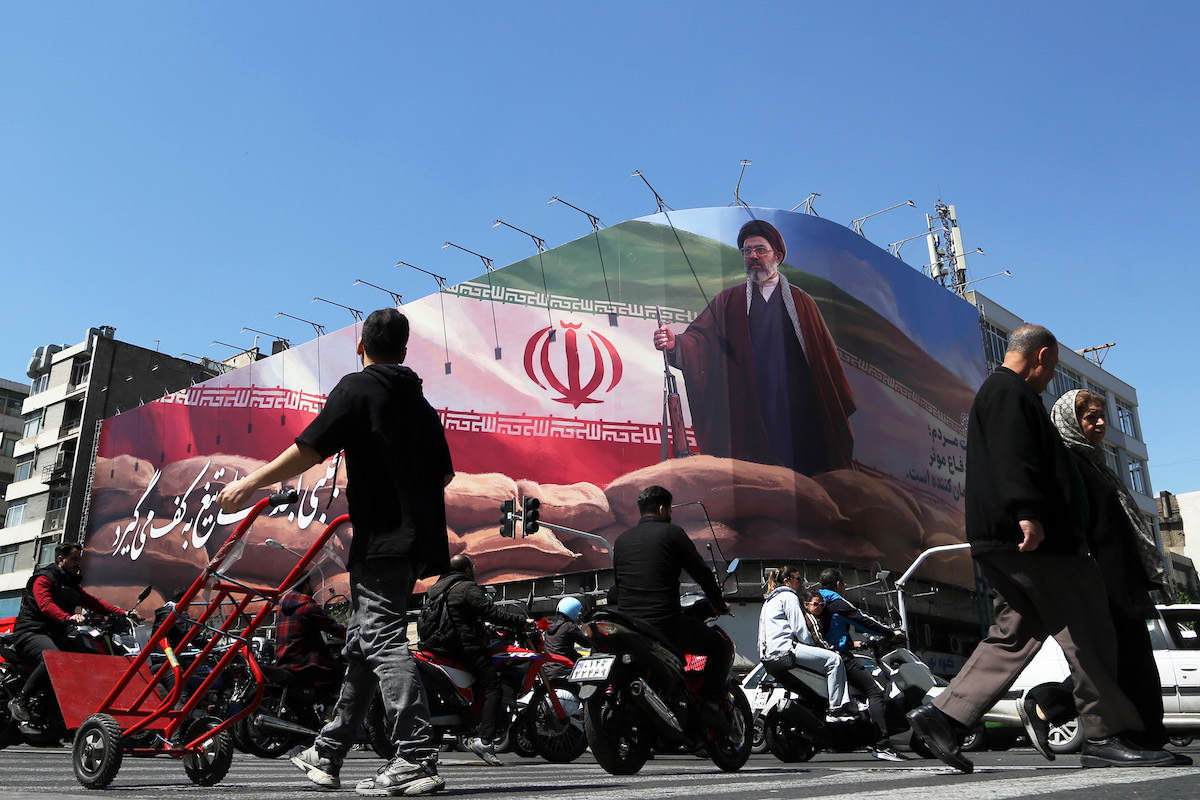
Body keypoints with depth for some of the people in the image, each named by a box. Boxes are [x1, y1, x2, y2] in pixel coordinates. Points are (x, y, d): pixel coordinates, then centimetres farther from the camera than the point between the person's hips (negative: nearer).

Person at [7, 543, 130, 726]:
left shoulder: (73, 582, 21)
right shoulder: (44, 578, -5)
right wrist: (69, 617, -43)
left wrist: (122, 613, 0)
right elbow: (45, 604, -24)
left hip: (56, 634, 8)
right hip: (31, 632, -8)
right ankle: (19, 701, -23)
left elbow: (93, 602, 15)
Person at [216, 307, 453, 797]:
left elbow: (309, 450, -10)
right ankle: (327, 756, 25)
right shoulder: (420, 403, 19)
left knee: (383, 640, -11)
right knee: (362, 644, 14)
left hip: (382, 536, -8)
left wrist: (249, 484, -2)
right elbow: (445, 473, 21)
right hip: (415, 538, 8)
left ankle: (418, 759, -16)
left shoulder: (356, 388, -2)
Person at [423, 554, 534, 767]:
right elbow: (491, 611, -16)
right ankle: (484, 738, -25)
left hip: (443, 646, 9)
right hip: (467, 646, -9)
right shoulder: (467, 588, -8)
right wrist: (522, 621, -10)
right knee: (493, 689, -12)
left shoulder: (434, 589, 18)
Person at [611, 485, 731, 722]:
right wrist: (720, 605, 16)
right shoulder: (671, 532, -1)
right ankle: (711, 706, -1)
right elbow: (701, 572, 0)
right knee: (719, 647, 14)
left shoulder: (621, 540, 14)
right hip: (666, 625, -5)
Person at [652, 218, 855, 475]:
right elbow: (699, 338, -4)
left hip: (796, 413, 1)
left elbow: (824, 356, 10)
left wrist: (838, 409, 7)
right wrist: (675, 343, -27)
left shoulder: (801, 302, 12)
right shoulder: (728, 302, 10)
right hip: (747, 415, -1)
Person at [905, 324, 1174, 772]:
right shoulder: (1010, 392, -6)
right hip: (1029, 537, -10)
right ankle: (1106, 736, 4)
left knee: (1014, 635, 8)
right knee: (1085, 630, -3)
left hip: (1001, 543, 11)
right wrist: (1027, 512, -31)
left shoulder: (995, 392, 29)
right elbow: (1012, 456, -21)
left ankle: (944, 716, 3)